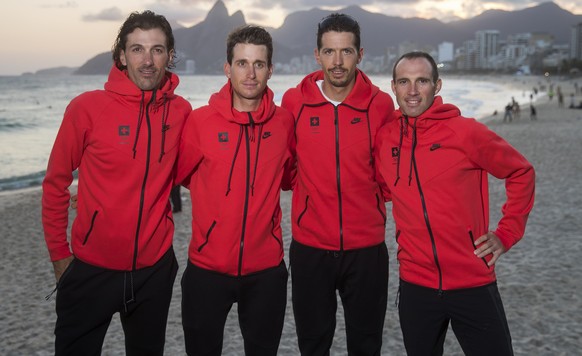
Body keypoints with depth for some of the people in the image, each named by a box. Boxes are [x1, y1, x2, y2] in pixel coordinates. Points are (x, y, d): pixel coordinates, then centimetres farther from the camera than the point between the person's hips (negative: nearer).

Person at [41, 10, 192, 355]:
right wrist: (59, 254, -1)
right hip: (91, 269, -2)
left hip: (155, 270, 3)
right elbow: (56, 183, -3)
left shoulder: (181, 111, -4)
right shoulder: (88, 107, -12)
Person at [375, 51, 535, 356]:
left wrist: (507, 234, -1)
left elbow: (521, 173, 2)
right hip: (414, 286, 3)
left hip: (473, 284, -3)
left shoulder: (466, 131, -9)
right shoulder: (383, 137, -1)